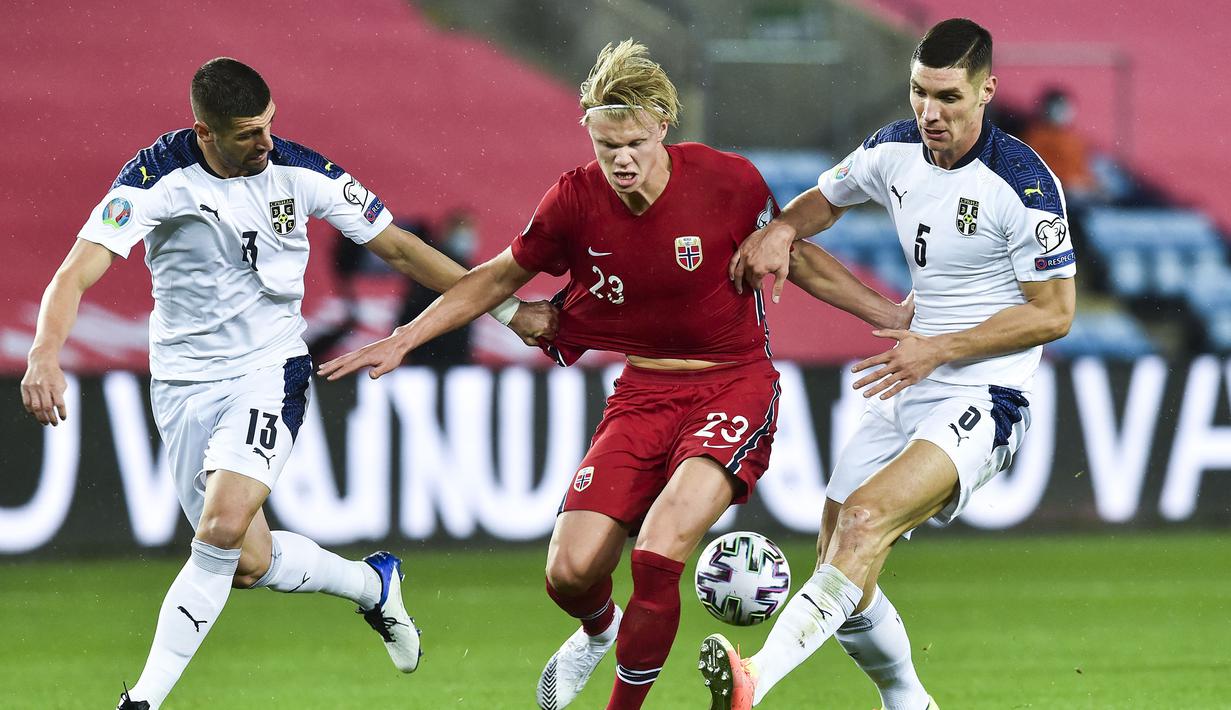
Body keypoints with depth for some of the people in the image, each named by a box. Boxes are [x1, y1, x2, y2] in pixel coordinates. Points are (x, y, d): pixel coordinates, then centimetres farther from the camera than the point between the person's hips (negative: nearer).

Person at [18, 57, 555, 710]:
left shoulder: (300, 172, -9)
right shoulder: (157, 178, -17)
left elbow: (398, 247, 3)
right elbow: (77, 272, -25)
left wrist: (507, 308, 3)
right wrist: (45, 355, -44)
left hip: (269, 370, 0)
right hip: (183, 382, 0)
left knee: (222, 528, -23)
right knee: (248, 562, 1)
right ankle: (373, 583, 32)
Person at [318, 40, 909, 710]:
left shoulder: (729, 181, -15)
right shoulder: (575, 200, -9)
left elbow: (796, 260, 4)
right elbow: (499, 277, 8)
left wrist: (894, 315, 1)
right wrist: (404, 339, 5)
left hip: (734, 385, -3)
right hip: (641, 394, 3)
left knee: (658, 552, -25)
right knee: (570, 573, -7)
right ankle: (600, 630, 33)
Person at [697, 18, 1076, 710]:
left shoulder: (1024, 184, -15)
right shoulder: (896, 150, 4)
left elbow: (1054, 314, -13)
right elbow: (825, 199, 25)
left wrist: (938, 349, -18)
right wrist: (780, 231, 1)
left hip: (984, 400, -8)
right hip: (908, 393, 8)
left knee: (866, 519, -30)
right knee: (841, 565, 4)